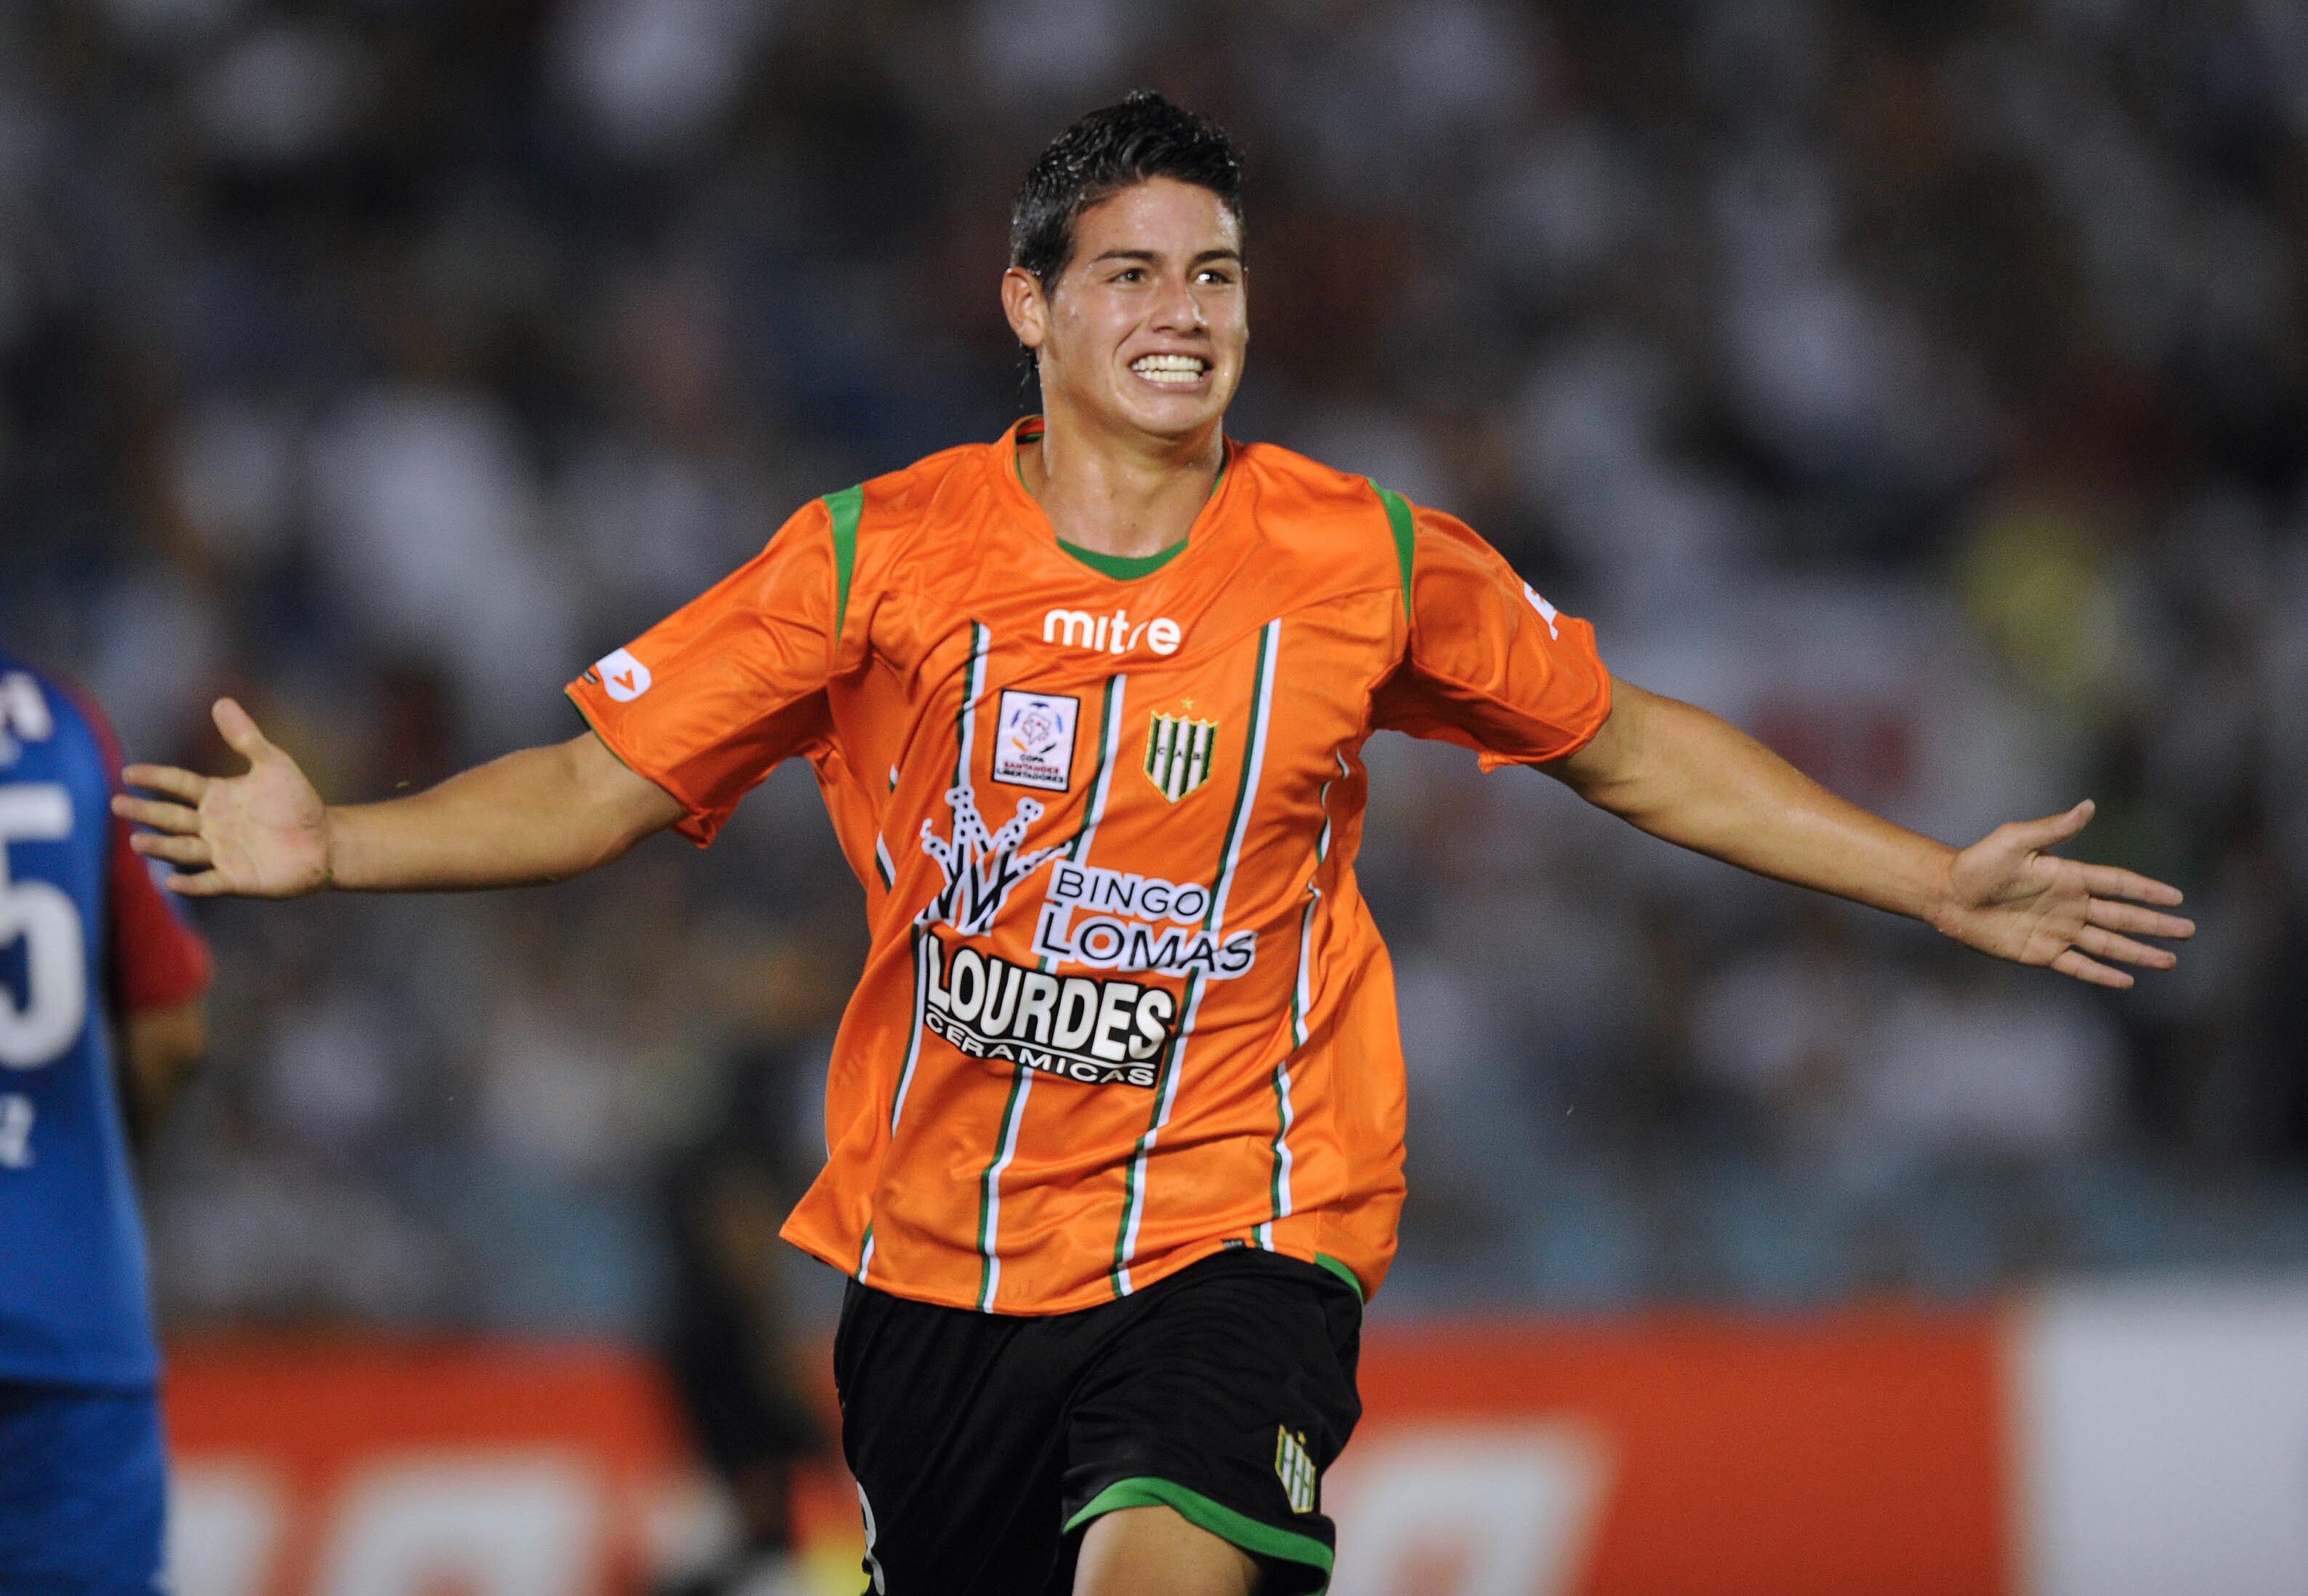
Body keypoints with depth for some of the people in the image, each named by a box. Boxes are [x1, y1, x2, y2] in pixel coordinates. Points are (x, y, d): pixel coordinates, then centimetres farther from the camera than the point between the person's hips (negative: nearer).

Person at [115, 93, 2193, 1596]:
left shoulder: (1368, 563, 0)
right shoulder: (884, 556, -2)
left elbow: (1631, 747, 14)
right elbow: (600, 786, 2)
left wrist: (1939, 884, 11)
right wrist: (330, 846, -13)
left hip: (1235, 1229, -2)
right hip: (936, 1254, 2)